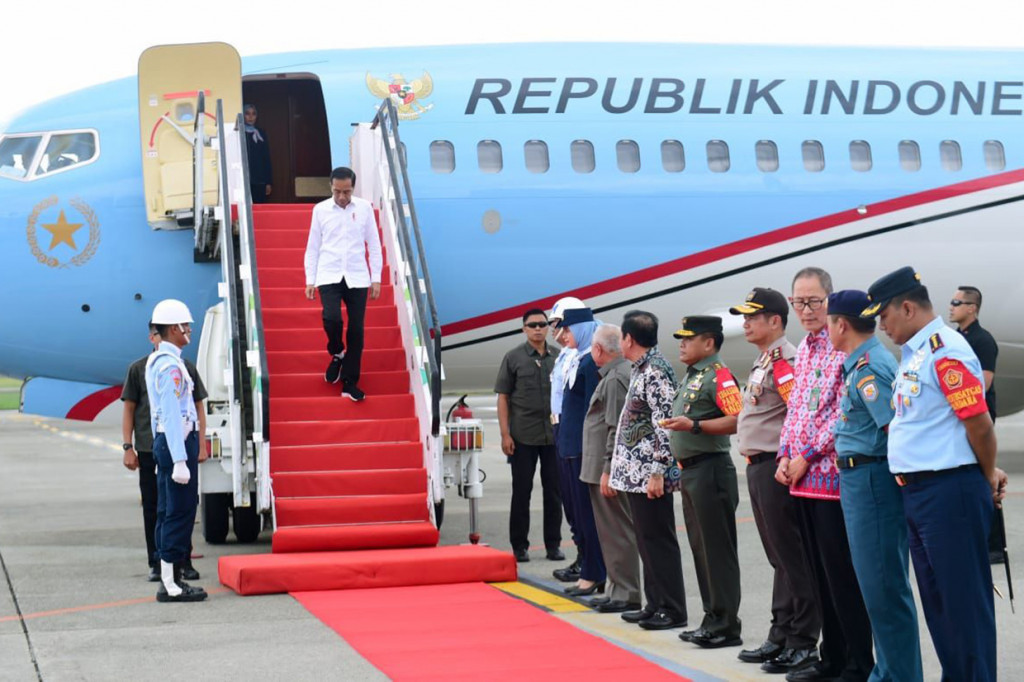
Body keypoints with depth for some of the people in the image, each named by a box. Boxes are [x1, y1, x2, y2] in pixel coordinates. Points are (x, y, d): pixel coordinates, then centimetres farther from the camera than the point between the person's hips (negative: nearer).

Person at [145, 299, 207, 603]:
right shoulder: (171, 365, -17)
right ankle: (170, 584, -6)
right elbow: (172, 416, -22)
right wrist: (180, 461, -24)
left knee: (168, 513, 13)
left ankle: (169, 579, 17)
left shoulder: (156, 361, 15)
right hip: (178, 442, -11)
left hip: (162, 442, 11)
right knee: (180, 514, -7)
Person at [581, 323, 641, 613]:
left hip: (610, 471, -11)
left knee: (618, 533, -5)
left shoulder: (615, 379, -17)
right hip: (604, 469, 11)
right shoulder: (613, 375, 16)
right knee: (612, 532, 15)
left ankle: (626, 595, -1)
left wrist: (608, 470, -22)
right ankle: (616, 591, 21)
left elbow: (617, 429, -22)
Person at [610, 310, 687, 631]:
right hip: (634, 473, 10)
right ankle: (655, 604, 21)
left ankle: (673, 611, 1)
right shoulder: (641, 370, 15)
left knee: (659, 541, -4)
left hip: (649, 475, -10)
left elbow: (665, 424, -21)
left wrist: (658, 471, -23)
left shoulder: (656, 372, -15)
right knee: (647, 540, 14)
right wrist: (618, 469, 21)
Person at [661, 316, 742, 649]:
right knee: (700, 548, 13)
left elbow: (737, 420, -24)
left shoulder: (719, 375, -13)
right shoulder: (689, 378, 18)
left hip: (711, 470, -10)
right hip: (690, 472, 10)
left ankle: (726, 626, -2)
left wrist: (693, 425, -26)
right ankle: (712, 620, 19)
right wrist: (680, 461, 21)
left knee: (717, 550, -6)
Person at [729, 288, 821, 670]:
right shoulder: (763, 360, 17)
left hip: (776, 467, -10)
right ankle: (781, 636, 22)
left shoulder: (783, 359, -14)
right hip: (758, 467, 10)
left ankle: (803, 643, 0)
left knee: (792, 556, -4)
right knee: (779, 557, 15)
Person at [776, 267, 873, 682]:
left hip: (832, 472, -8)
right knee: (820, 572, 13)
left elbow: (845, 412, -16)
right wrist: (785, 455, 8)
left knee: (842, 574, -5)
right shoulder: (803, 349, 15)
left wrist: (809, 455, -13)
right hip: (803, 477, 8)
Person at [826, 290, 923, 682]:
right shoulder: (859, 364, 14)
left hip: (871, 479, -10)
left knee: (882, 586, -4)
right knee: (876, 582, 15)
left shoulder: (869, 367, -17)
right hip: (857, 476, 10)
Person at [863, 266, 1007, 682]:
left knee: (964, 599, -4)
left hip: (949, 491, -10)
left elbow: (979, 423, -17)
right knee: (936, 597, 16)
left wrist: (987, 477, -3)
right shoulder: (913, 354, 15)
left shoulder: (945, 351, -16)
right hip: (917, 491, 10)